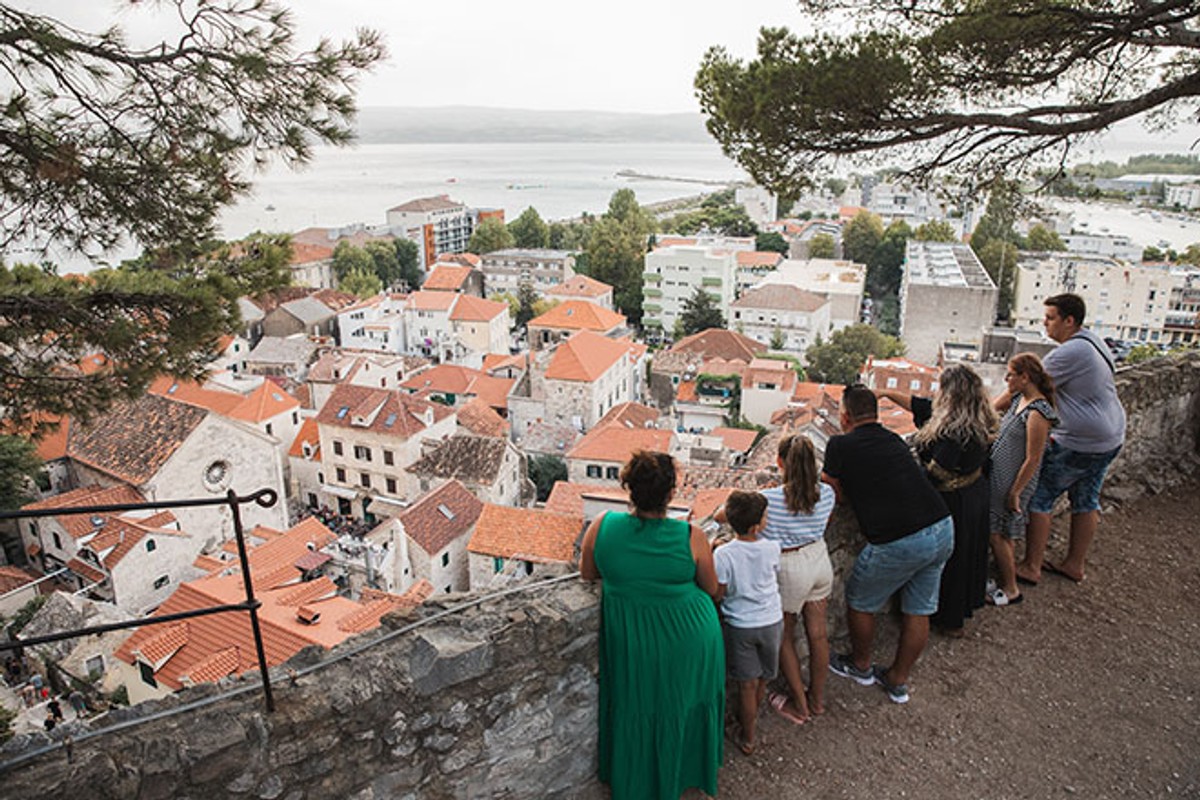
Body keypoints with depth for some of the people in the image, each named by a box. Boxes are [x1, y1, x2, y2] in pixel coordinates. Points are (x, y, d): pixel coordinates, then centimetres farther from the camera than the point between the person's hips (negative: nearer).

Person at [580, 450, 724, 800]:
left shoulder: (602, 528, -19)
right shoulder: (691, 537, -22)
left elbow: (587, 574, -1)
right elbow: (712, 590, -7)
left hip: (631, 641, 1)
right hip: (687, 639, -1)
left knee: (636, 709, 23)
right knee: (685, 704, 25)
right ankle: (687, 771, 49)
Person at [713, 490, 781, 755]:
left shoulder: (723, 554, -22)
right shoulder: (772, 548, -15)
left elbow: (718, 594, -14)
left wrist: (715, 551, -4)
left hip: (740, 626, -2)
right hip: (771, 621, 2)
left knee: (747, 684, 12)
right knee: (762, 679, 23)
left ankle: (748, 738, 24)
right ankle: (751, 717, 45)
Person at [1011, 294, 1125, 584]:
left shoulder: (1068, 353, -23)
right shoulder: (1092, 340, 8)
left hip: (1080, 444, -10)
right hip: (1111, 438, 10)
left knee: (1038, 499, 0)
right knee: (1085, 501, 18)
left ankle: (1031, 567, 6)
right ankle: (1075, 564, 30)